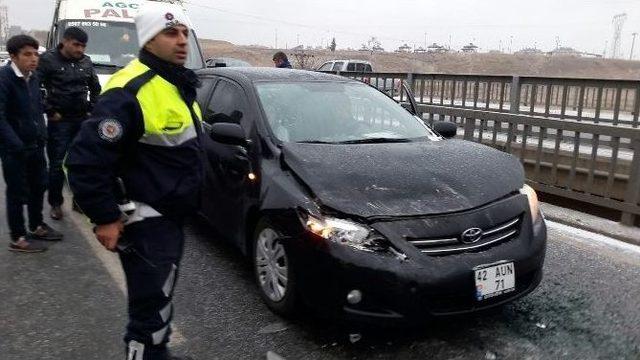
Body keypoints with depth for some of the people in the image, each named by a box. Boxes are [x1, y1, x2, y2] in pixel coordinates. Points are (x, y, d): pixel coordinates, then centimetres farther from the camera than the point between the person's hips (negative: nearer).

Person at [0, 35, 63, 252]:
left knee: (39, 185, 16)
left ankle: (36, 227, 34)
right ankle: (18, 238, 14)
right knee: (18, 191, 2)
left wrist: (42, 135, 7)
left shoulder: (33, 78, 7)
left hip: (35, 144, 7)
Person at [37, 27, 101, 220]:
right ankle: (55, 203, 13)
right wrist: (49, 111, -10)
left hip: (83, 120, 5)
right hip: (59, 121, -4)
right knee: (57, 164, 0)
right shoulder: (48, 59, -9)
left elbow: (95, 88, 19)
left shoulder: (86, 62, 7)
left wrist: (92, 109, 9)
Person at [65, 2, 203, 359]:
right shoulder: (130, 92, -22)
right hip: (146, 222, -10)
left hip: (171, 215, 10)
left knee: (160, 299, 25)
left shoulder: (179, 85, 10)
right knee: (152, 310, -1)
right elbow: (85, 159, -25)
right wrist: (105, 218, -21)